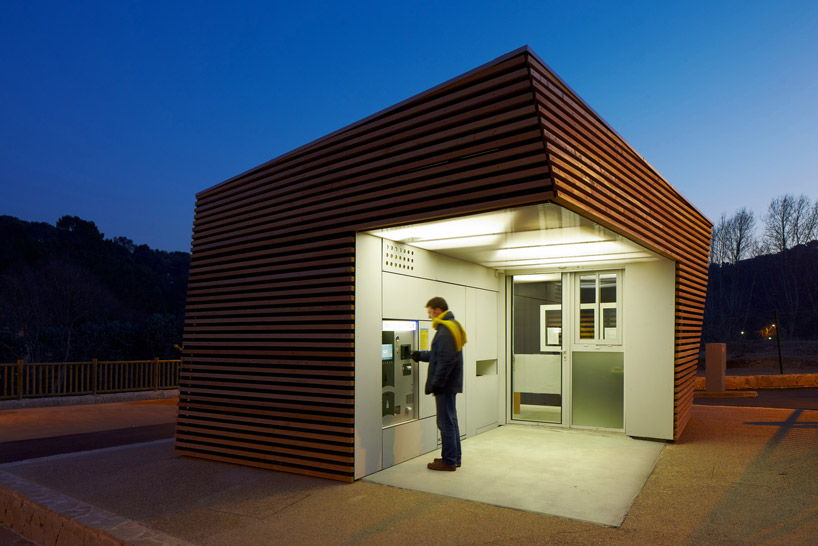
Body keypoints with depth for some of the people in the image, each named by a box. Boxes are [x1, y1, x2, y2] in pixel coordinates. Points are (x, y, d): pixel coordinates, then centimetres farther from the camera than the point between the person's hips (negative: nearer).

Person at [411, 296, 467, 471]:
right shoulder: (452, 326, 14)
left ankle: (449, 461, 7)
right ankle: (454, 457, 27)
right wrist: (421, 355, 29)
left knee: (446, 422, -2)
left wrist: (437, 383, -21)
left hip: (445, 385, -10)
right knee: (451, 421, 17)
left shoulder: (445, 329, -18)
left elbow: (446, 360, -24)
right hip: (450, 384, 10)